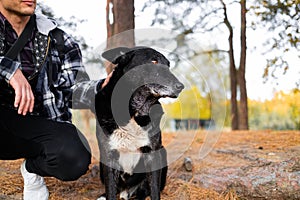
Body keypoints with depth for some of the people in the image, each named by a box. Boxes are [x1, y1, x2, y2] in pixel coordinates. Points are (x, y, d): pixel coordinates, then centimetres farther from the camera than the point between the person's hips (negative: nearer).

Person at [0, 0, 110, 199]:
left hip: (38, 124, 2)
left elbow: (73, 89, 0)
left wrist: (103, 87, -21)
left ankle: (32, 167, 10)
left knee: (74, 159, -30)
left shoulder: (56, 37, 5)